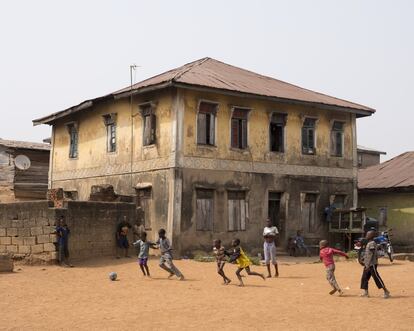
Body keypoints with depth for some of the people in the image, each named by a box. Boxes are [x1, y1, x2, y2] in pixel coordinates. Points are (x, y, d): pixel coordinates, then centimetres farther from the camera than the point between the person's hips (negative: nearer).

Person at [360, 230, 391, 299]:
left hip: (372, 264, -10)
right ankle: (365, 292, 13)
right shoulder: (369, 243, 16)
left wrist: (368, 265, -22)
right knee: (364, 278, 9)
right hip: (367, 265, 10)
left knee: (377, 278, -8)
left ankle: (386, 291, -2)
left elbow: (371, 255, -20)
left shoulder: (372, 243, -14)